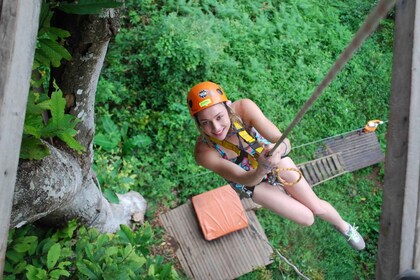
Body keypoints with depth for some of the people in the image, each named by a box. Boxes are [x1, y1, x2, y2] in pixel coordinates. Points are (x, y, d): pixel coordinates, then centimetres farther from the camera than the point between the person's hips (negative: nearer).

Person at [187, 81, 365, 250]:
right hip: (249, 180, -1)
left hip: (270, 154, 1)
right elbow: (245, 179, -34)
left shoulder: (244, 107, -36)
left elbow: (283, 141, -38)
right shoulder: (204, 152, -37)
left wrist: (281, 148, -62)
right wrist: (262, 169, -55)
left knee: (317, 207, 8)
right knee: (306, 219, 2)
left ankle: (343, 226, 43)